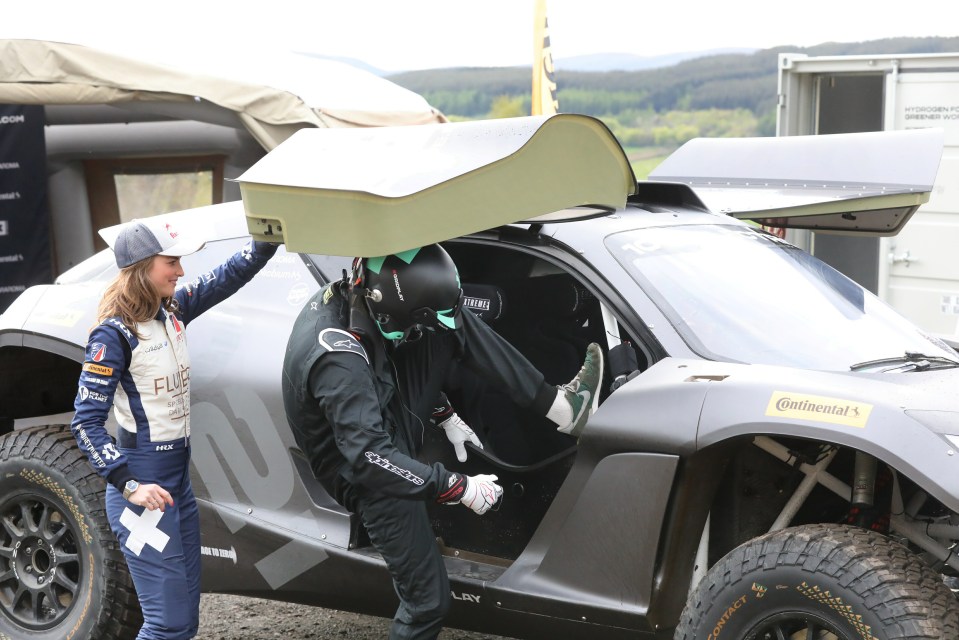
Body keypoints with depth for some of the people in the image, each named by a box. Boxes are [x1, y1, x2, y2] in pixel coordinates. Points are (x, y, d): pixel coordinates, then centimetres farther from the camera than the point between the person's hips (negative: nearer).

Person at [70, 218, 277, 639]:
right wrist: (129, 486, -23)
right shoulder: (115, 334, -15)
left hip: (179, 475, 8)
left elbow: (230, 275, 12)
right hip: (143, 484, -8)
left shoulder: (172, 311, 5)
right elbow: (86, 422, -16)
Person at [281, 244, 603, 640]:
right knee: (428, 602, -5)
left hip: (388, 418, 9)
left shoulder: (346, 297, -11)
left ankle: (559, 407, -3)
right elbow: (370, 459, -37)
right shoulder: (338, 360, -37)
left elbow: (409, 362, 10)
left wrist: (445, 415, 8)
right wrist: (459, 488, -32)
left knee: (452, 325, -3)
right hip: (373, 477, -8)